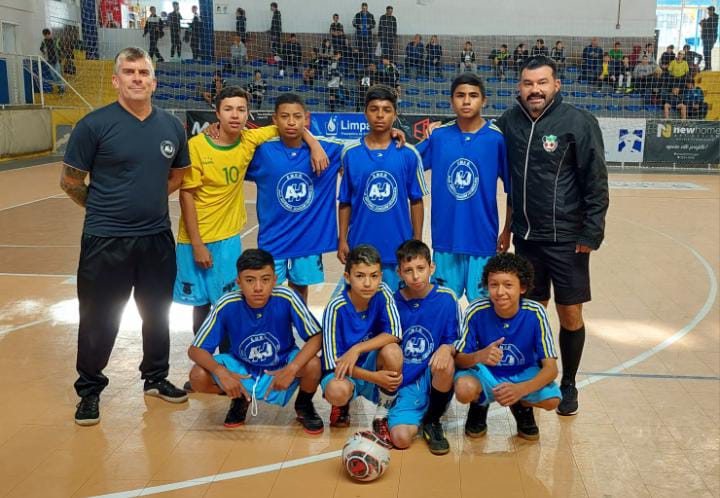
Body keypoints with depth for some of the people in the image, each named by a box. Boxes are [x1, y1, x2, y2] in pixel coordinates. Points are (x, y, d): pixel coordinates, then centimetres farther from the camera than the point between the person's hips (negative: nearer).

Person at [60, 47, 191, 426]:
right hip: (106, 240, -4)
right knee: (99, 320, 6)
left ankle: (156, 378, 36)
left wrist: (148, 200, 9)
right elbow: (70, 181, -3)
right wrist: (103, 209, 5)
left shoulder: (172, 126, 3)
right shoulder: (95, 124, -10)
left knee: (158, 314, 17)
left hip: (157, 238, 4)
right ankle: (89, 390, 25)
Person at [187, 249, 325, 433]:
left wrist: (292, 369, -38)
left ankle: (304, 405, 5)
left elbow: (316, 337, -22)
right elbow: (195, 349, -18)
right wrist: (220, 371, -38)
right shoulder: (227, 305, -22)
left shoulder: (286, 298, -25)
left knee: (312, 365, -31)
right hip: (241, 369, 2)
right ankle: (239, 399, 11)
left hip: (281, 368, -1)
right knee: (198, 377, -23)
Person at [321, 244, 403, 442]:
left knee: (392, 350, -30)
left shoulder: (382, 294, -12)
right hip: (345, 372, -2)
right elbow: (333, 361, -20)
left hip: (372, 365, 3)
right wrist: (374, 378, -28)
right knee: (337, 391, -37)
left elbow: (395, 333, -19)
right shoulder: (336, 308, -21)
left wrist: (357, 350, -30)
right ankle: (344, 403, 6)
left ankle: (381, 418, -8)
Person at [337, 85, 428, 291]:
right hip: (360, 246, 1)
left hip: (398, 248, -1)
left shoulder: (408, 154, -1)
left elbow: (416, 201, 3)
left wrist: (417, 242, 2)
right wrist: (342, 240, 1)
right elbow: (345, 202, 5)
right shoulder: (351, 153, 1)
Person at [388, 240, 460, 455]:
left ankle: (432, 421, -6)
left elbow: (456, 342, -4)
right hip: (406, 382, 0)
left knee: (446, 363, -35)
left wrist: (447, 348, -25)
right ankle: (418, 416, 14)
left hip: (435, 379, 0)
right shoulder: (393, 302, -1)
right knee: (400, 438, -24)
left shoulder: (446, 298, -6)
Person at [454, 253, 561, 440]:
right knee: (464, 390, -33)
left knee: (552, 399, -28)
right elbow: (458, 359, -16)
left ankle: (522, 407, 10)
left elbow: (551, 367, -21)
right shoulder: (476, 311, -20)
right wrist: (478, 356, -40)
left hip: (524, 375, 1)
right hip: (485, 374, -1)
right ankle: (480, 404, 6)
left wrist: (521, 389, -40)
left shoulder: (535, 313, -20)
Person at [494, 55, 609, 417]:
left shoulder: (578, 122, -10)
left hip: (566, 238, -3)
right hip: (525, 237, 3)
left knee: (570, 314, 5)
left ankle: (568, 384, 25)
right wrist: (508, 226, 10)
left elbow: (596, 182, -9)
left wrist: (591, 233, -11)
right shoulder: (509, 122, 2)